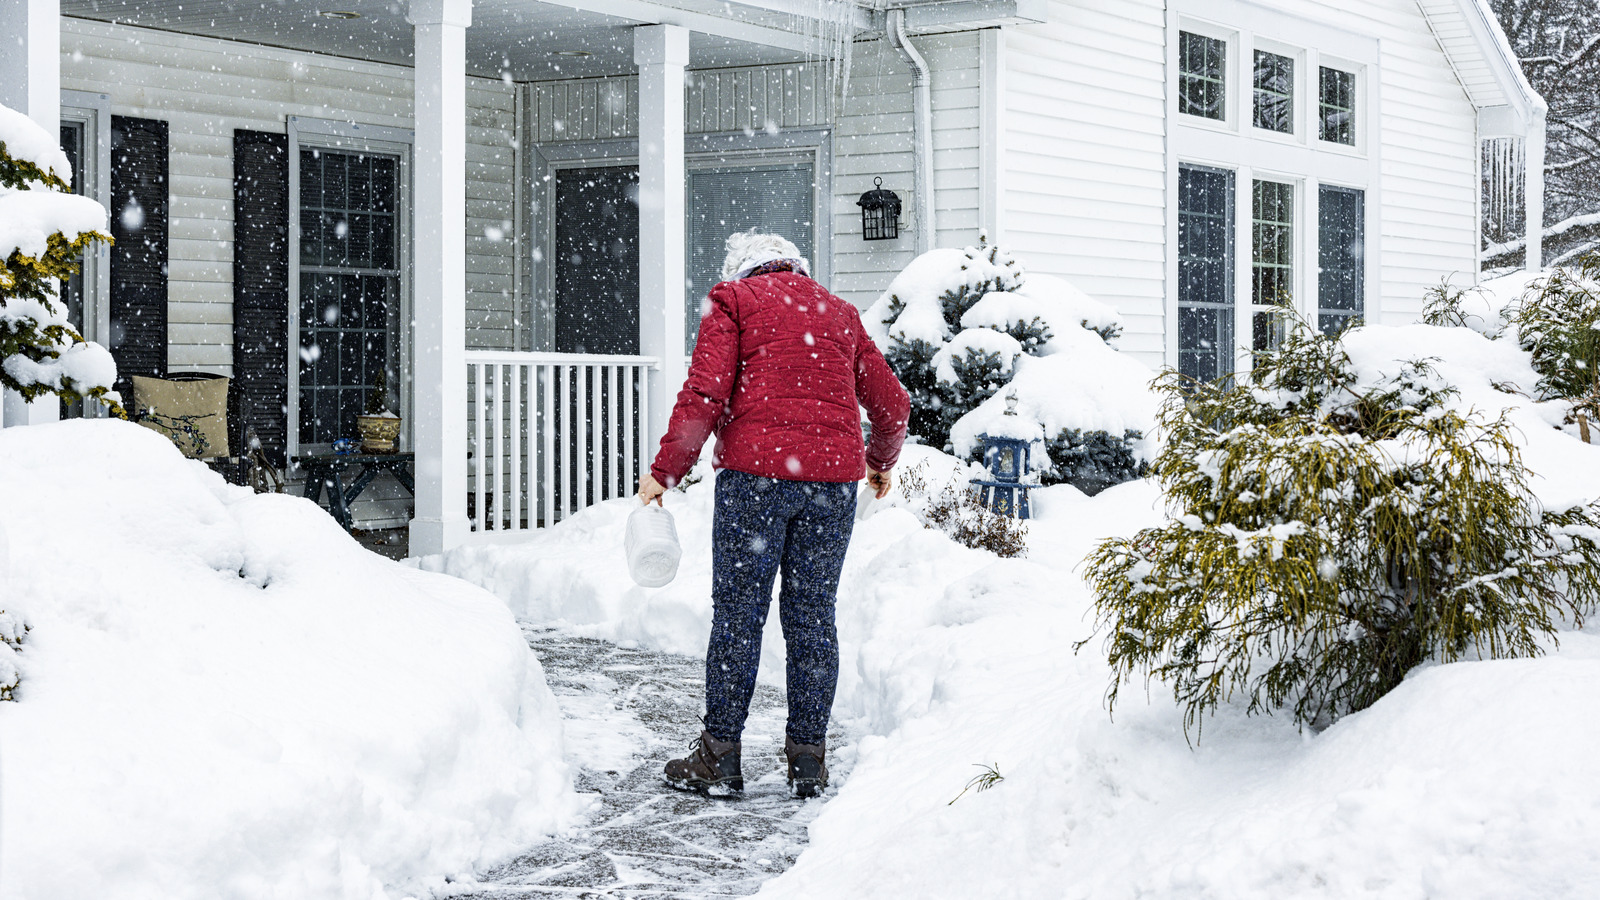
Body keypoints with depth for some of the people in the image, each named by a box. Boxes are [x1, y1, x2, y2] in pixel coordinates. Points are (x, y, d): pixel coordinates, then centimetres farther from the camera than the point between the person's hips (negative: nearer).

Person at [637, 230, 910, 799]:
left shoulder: (733, 299, 9)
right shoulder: (839, 312, 21)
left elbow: (705, 393, -5)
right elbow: (892, 403, 21)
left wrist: (665, 470, 0)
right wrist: (881, 461, 38)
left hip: (755, 473, -3)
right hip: (834, 476, 4)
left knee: (738, 612, 2)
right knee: (812, 615, 8)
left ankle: (720, 757, 6)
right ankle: (808, 760, 11)